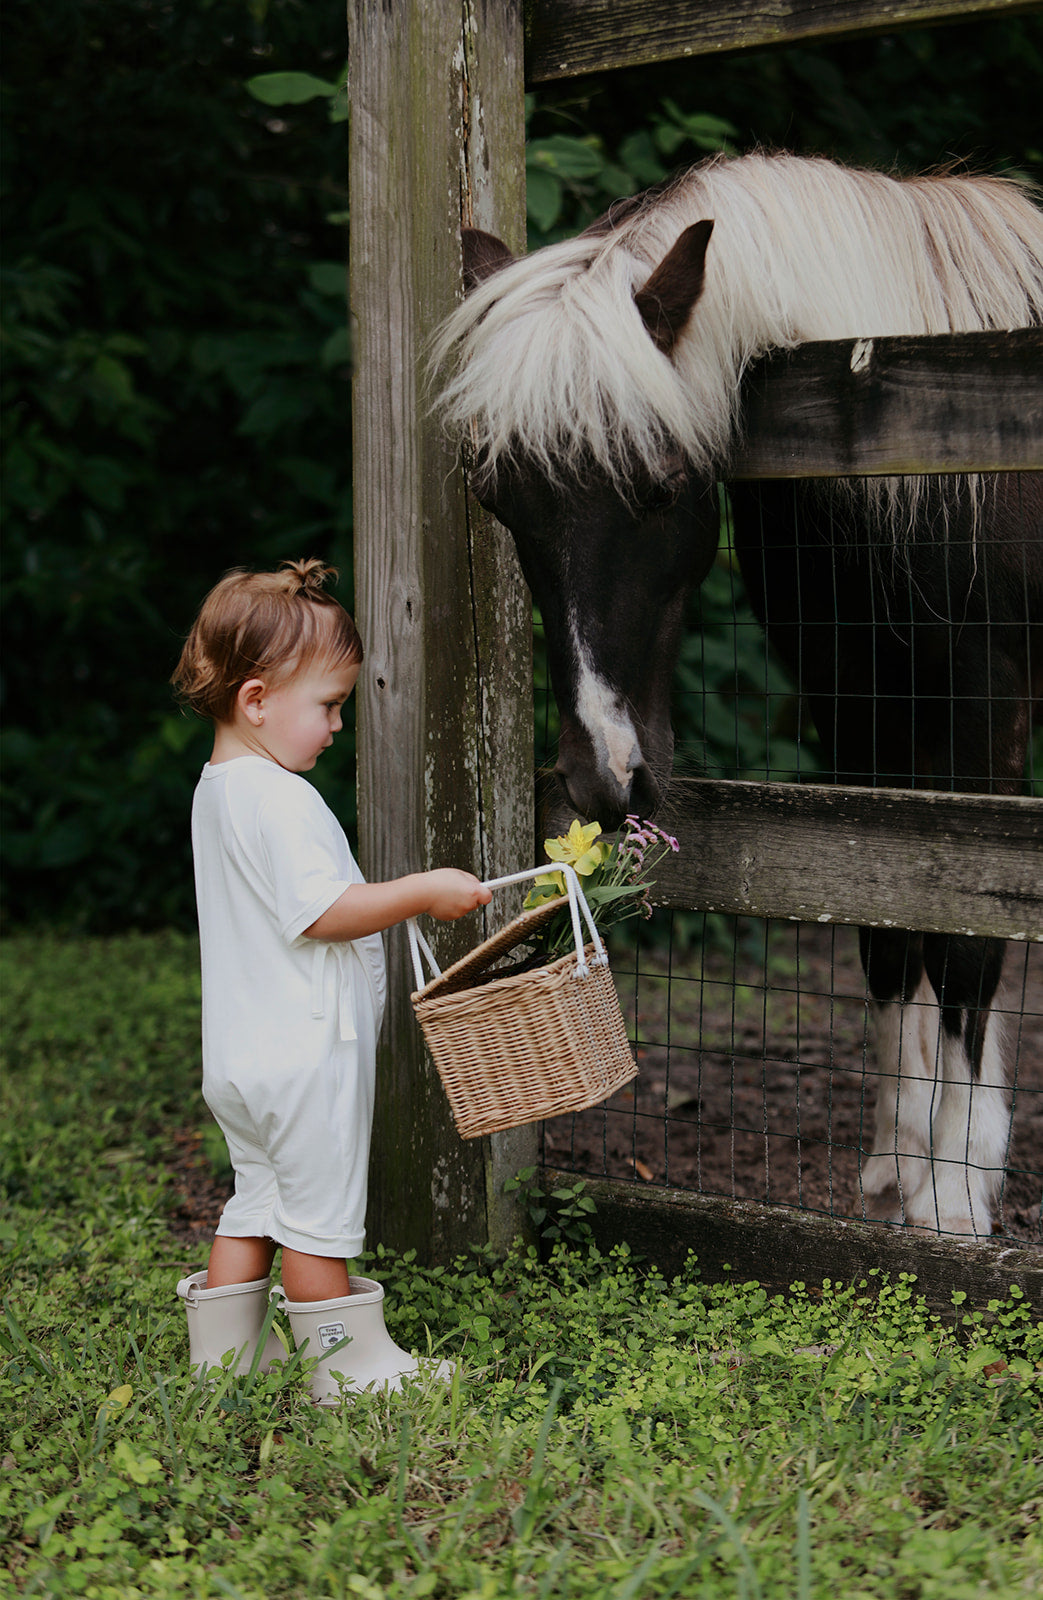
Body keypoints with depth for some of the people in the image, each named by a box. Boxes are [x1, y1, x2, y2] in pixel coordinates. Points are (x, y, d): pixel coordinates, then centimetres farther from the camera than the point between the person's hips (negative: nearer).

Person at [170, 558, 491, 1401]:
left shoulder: (218, 791, 12)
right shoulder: (278, 799, -21)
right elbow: (320, 912, -24)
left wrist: (401, 902, 21)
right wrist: (423, 891, -16)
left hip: (241, 1053, 10)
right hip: (304, 1052, -10)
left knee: (256, 1201, 18)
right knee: (321, 1216, 2)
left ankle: (224, 1360, 25)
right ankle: (350, 1368, 14)